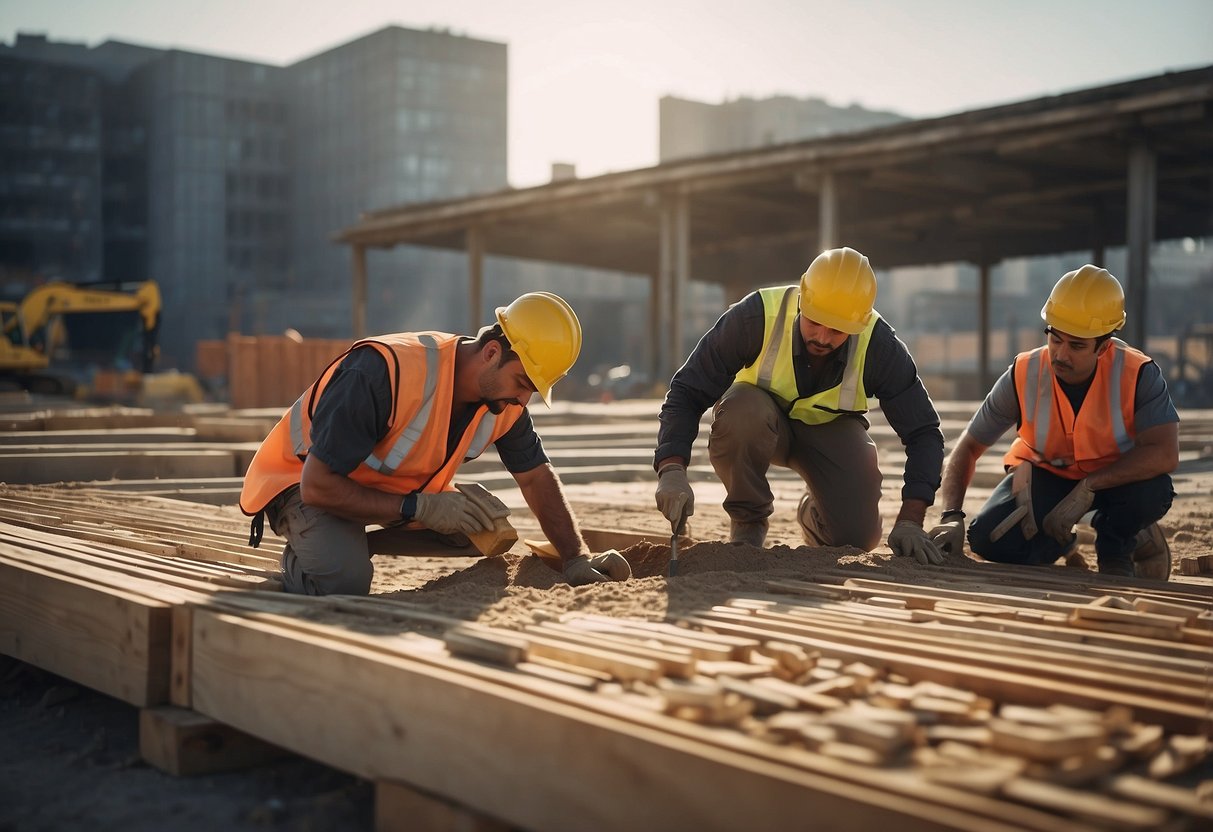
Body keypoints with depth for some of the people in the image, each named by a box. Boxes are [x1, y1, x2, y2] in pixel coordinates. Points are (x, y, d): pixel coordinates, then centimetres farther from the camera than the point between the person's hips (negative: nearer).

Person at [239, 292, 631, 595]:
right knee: (344, 579, -34)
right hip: (301, 483, -7)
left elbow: (537, 477, 3)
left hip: (400, 489, 7)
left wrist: (577, 560, -7)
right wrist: (421, 509, -33)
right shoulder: (386, 371, -36)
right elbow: (318, 486, -33)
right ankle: (299, 565, 1)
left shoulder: (504, 392, -12)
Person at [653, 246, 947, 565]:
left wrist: (910, 521, -25)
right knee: (740, 410, -38)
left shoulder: (878, 345, -25)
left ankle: (814, 514, 20)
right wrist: (672, 471, -42)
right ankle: (747, 521, -11)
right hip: (759, 419, -1)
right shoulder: (757, 316, -31)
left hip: (831, 428, 2)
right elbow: (687, 393, -27)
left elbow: (923, 433, -15)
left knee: (857, 536, -19)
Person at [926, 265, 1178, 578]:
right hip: (1044, 474, 1)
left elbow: (1165, 454, -36)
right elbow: (968, 448, -15)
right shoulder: (1023, 376, -21)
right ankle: (1059, 542, 11)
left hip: (1113, 477, -1)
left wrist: (1087, 489, -42)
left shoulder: (1137, 375, -26)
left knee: (1153, 490, -36)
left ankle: (1115, 547, 0)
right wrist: (952, 516, -29)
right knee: (990, 540, -26)